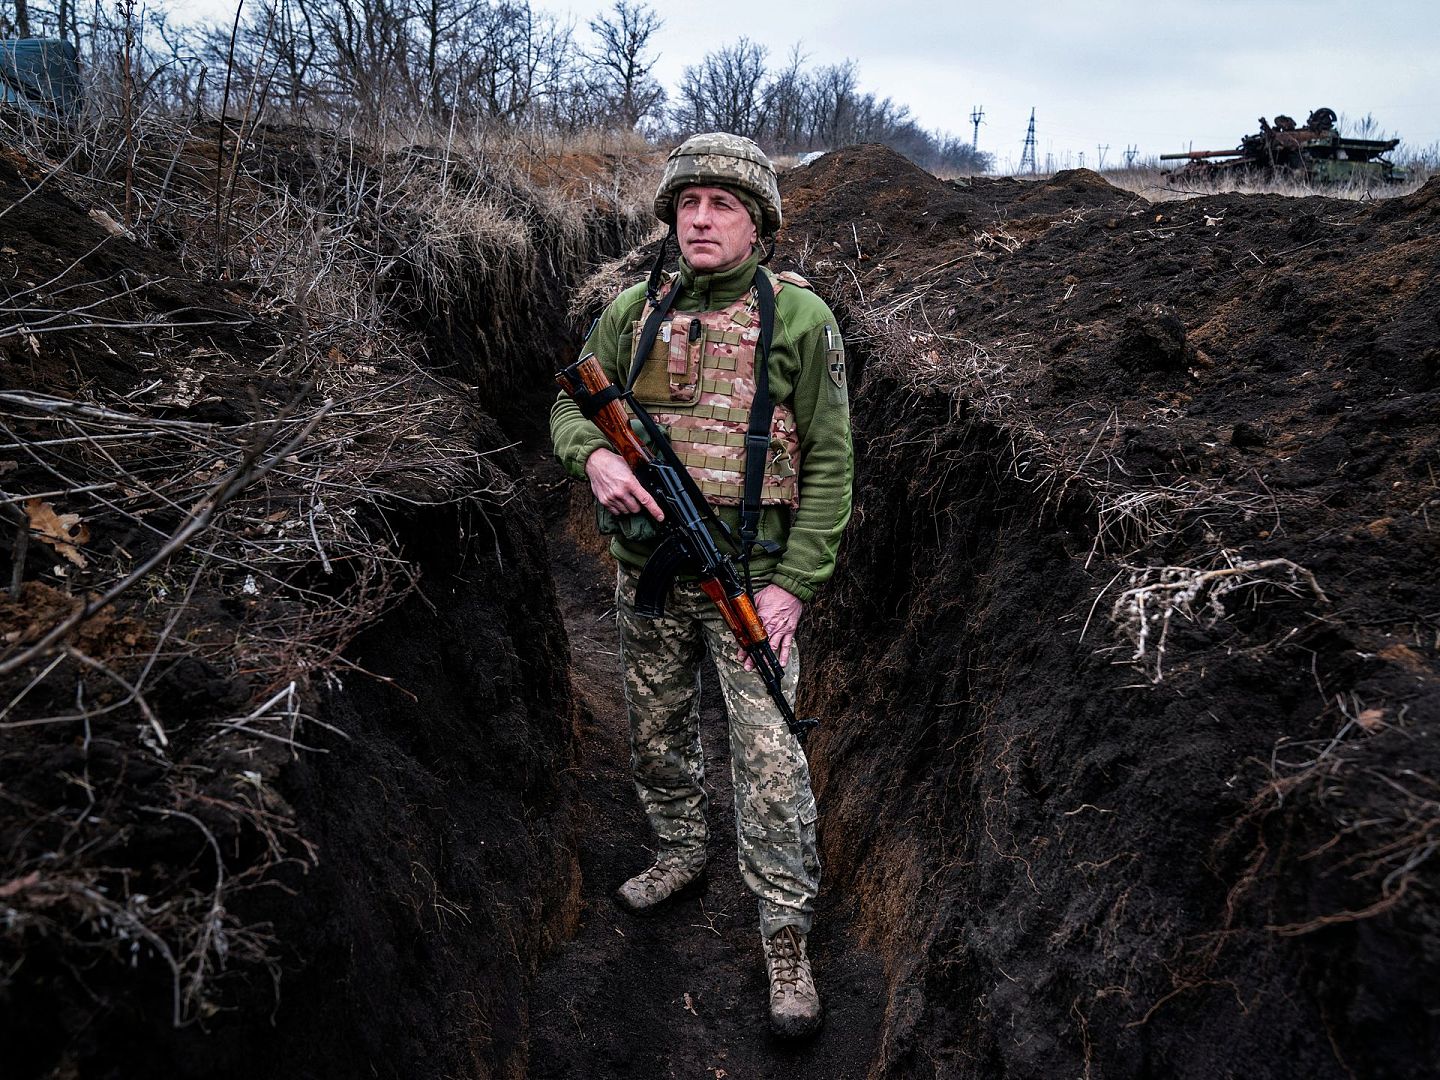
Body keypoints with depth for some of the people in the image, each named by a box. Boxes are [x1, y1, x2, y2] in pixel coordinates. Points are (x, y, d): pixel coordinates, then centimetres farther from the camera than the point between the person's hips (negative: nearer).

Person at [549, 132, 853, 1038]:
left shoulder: (800, 317, -8)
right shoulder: (637, 311, 3)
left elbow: (828, 462, -8)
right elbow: (572, 403, 12)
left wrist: (795, 583, -14)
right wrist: (595, 456, -13)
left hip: (749, 577, -4)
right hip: (648, 569, 5)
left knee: (771, 758, -2)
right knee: (659, 733, 20)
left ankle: (788, 936, 15)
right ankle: (682, 855, 45)